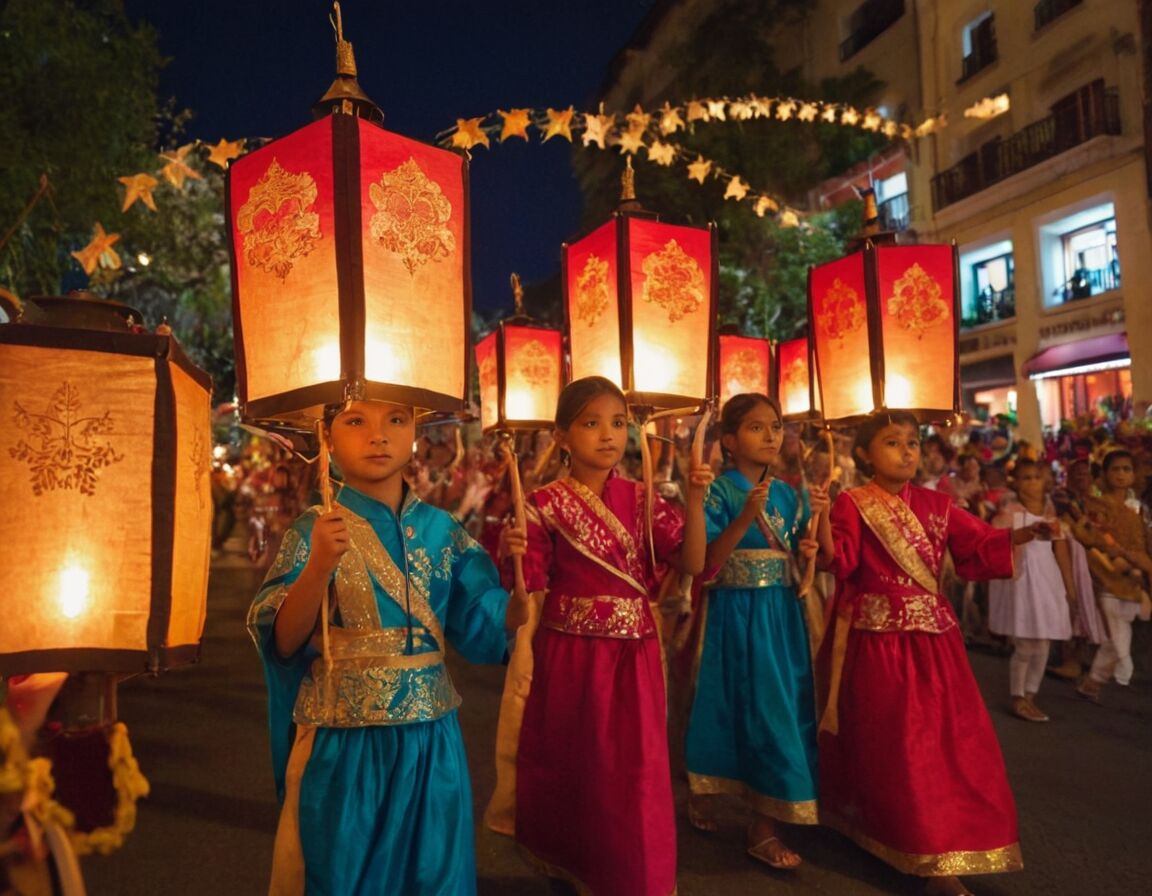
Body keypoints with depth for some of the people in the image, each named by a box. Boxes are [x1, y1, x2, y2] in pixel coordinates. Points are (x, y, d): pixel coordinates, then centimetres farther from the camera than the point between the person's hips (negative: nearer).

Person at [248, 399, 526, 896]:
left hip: (430, 741, 3)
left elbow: (485, 626, 1)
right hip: (342, 743, -3)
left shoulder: (441, 529, 0)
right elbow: (282, 644, -15)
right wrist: (318, 567, -31)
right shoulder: (316, 530, -8)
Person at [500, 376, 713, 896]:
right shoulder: (547, 504, -7)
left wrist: (695, 502, -17)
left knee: (635, 770, 7)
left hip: (633, 654, 2)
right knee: (571, 766, 15)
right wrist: (512, 555, -29)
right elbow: (529, 585, -9)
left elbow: (691, 563, -5)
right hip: (570, 653, -2)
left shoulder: (642, 499, 2)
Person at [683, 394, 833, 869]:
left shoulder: (790, 494, 6)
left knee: (778, 705, 6)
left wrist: (822, 514, -9)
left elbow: (821, 558, 8)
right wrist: (747, 515, -27)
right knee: (728, 702, 9)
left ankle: (765, 825, 19)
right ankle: (702, 794, 36)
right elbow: (709, 559, -18)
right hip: (735, 613, -4)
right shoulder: (720, 491, -8)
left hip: (782, 614, 5)